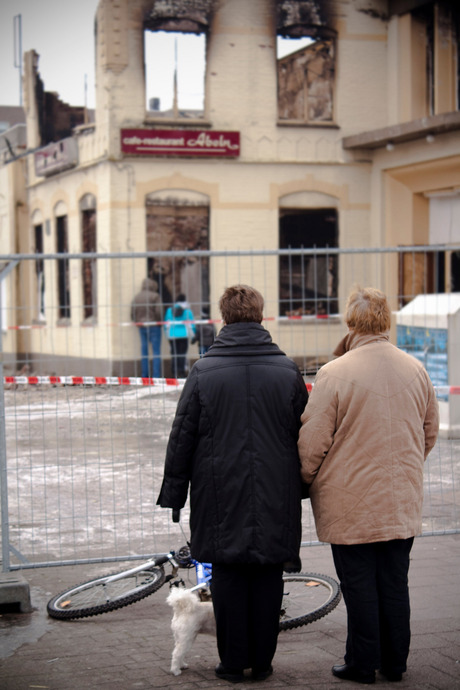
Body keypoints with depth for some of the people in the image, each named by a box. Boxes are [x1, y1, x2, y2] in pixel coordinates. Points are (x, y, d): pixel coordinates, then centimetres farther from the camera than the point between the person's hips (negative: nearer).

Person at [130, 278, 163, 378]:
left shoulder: (137, 297, 6)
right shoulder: (155, 296, -8)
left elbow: (132, 313, 2)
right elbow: (158, 312, -14)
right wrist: (159, 322, 3)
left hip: (141, 326, 5)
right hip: (154, 326, -5)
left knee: (144, 351, 10)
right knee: (156, 351, -2)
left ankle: (144, 375, 9)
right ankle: (156, 376, -8)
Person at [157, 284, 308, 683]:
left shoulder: (203, 372, -5)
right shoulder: (288, 371, 0)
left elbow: (182, 438, -1)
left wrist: (174, 494, 6)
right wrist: (302, 488, 17)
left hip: (221, 498, -1)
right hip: (275, 500, 1)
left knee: (227, 576, 7)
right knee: (268, 576, 8)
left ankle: (233, 662, 12)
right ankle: (262, 661, 15)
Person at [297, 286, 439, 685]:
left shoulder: (334, 374, -14)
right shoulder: (416, 370, 2)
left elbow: (313, 442, -11)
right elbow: (430, 432, 14)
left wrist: (306, 481, 7)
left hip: (352, 501, -4)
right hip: (403, 502, 5)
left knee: (359, 585, 5)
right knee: (394, 583, 12)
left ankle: (362, 664, 14)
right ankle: (395, 663, 21)